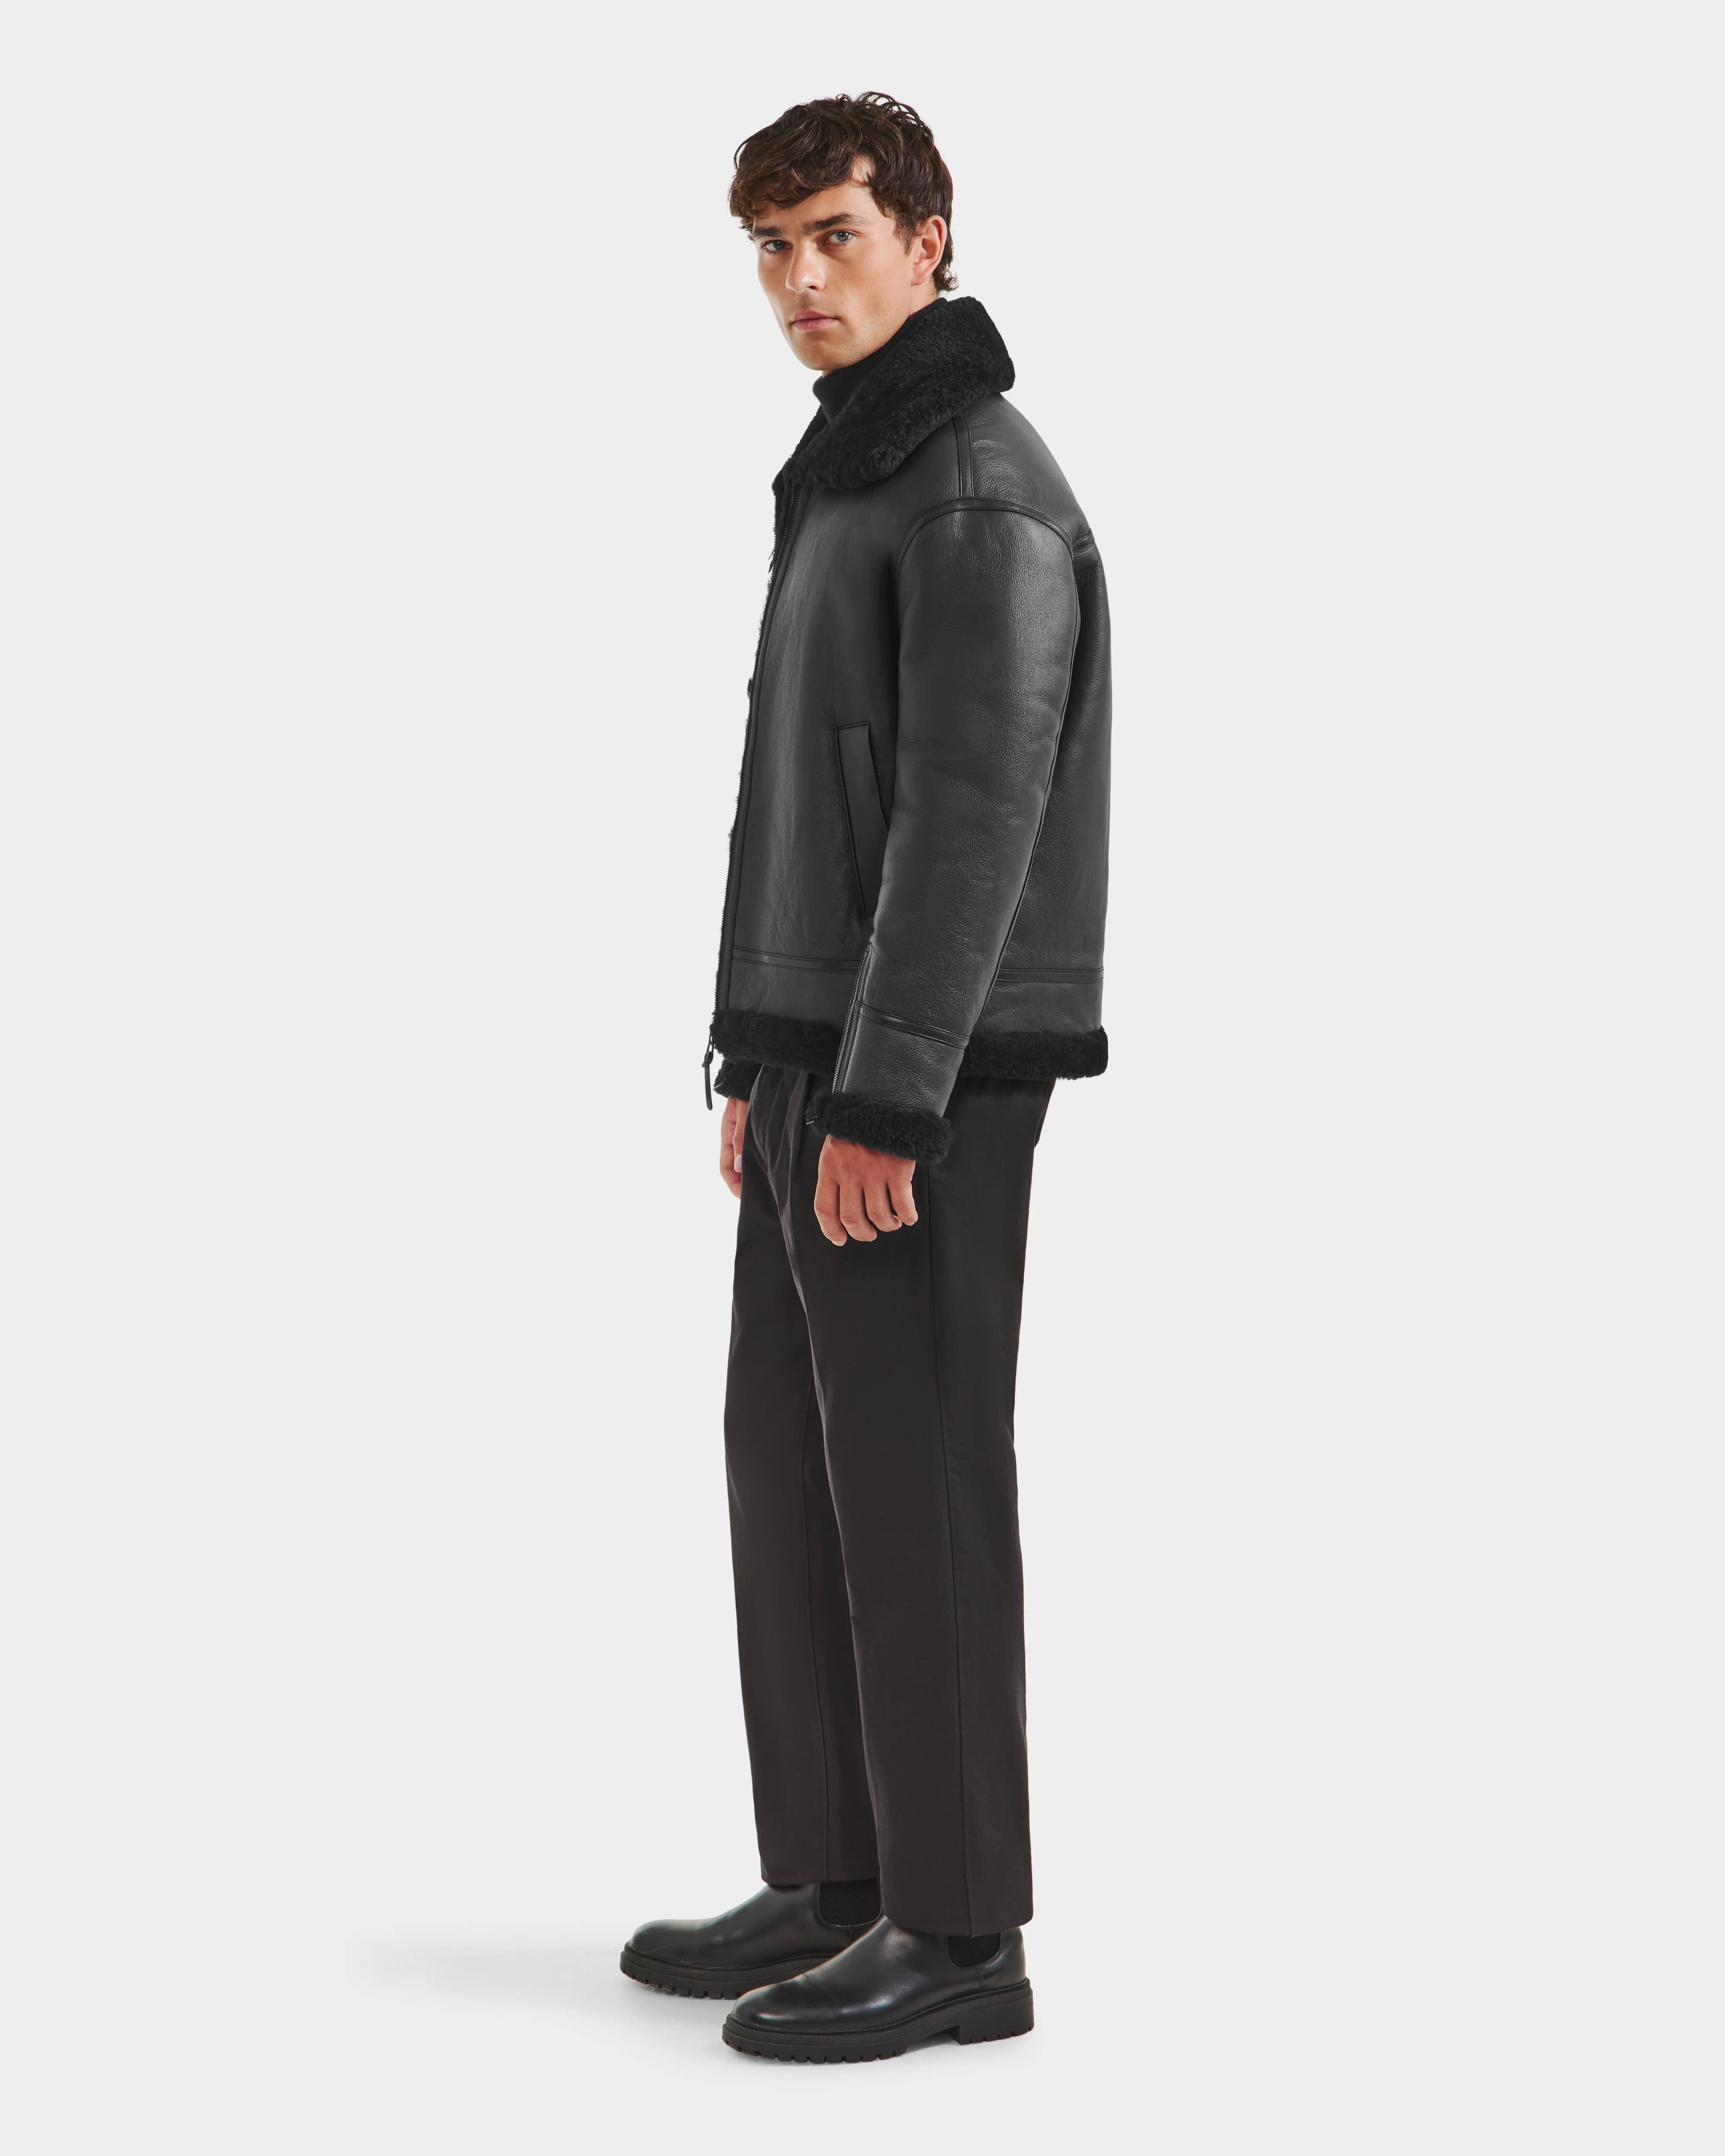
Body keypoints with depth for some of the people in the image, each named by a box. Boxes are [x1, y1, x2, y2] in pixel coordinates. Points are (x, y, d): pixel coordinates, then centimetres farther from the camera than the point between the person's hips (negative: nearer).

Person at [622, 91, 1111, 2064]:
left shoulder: (984, 494, -14)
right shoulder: (848, 482, 18)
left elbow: (974, 816, -21)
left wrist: (882, 1103, -23)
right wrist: (764, 1058, 19)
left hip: (926, 1080, -10)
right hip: (824, 1060, 10)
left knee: (914, 1481, -5)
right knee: (788, 1462, 12)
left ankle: (957, 1932, 3)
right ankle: (834, 1881, 20)